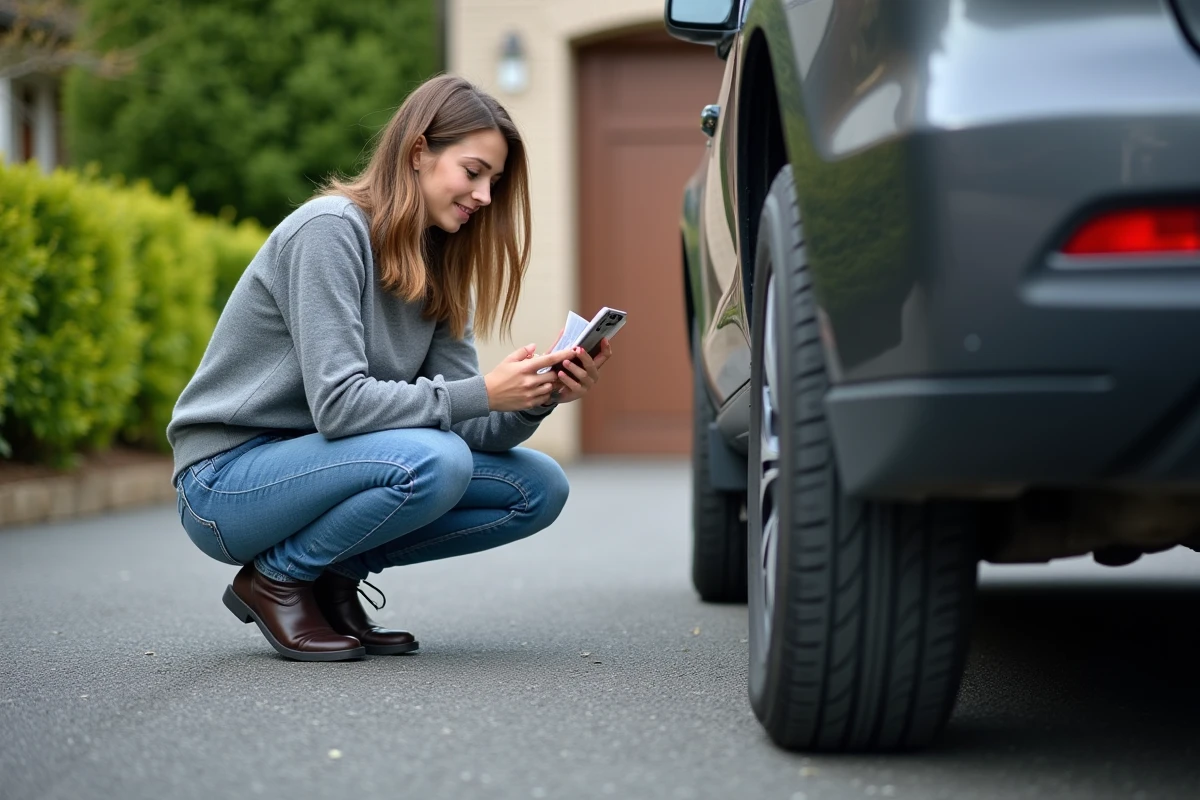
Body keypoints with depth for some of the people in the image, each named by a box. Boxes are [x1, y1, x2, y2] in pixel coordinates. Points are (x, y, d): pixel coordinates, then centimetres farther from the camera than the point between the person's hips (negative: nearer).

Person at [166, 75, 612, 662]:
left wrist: (537, 399, -19)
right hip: (227, 482, -8)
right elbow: (337, 403, -27)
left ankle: (334, 577, 6)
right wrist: (483, 394, -29)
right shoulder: (331, 228, -18)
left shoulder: (439, 264, 7)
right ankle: (275, 579, -8)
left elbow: (465, 426, 0)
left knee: (539, 487, -3)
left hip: (314, 468, 8)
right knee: (433, 460, -32)